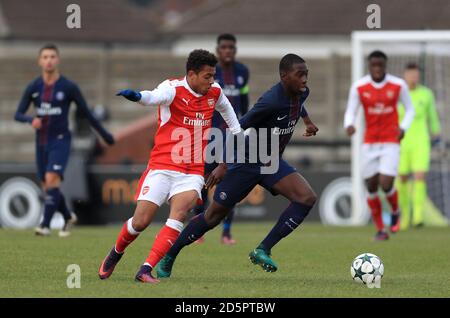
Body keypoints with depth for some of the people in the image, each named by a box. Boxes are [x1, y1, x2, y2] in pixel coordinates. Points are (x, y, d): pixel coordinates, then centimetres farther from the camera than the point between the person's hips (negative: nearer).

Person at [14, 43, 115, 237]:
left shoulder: (68, 87, -6)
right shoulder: (33, 88, 3)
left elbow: (86, 112, 3)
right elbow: (18, 115, 0)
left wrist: (104, 134, 9)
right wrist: (31, 120, -23)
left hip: (60, 141, -4)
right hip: (41, 142, 4)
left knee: (52, 179, -23)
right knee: (47, 186, 9)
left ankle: (45, 225, -25)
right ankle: (68, 217, 34)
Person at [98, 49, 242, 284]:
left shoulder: (214, 92, 6)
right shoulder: (173, 89, -11)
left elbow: (225, 108, 31)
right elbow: (156, 97, -35)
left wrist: (238, 135, 32)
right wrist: (138, 96, -56)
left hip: (192, 173, 3)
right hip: (162, 168, -3)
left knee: (179, 214, -23)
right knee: (140, 222, -4)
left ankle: (146, 270, -24)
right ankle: (115, 254, 29)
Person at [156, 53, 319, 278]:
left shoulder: (301, 93, -6)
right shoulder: (271, 101, -30)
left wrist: (308, 122, 35)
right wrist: (223, 166, -22)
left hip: (273, 163, 7)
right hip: (247, 164, -7)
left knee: (307, 197, -16)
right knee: (215, 215, 3)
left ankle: (263, 251, -12)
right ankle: (168, 257, 22)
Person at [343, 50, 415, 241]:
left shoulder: (398, 85, -6)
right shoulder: (359, 87, -6)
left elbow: (410, 109, 7)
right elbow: (350, 112, -4)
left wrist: (403, 127, -11)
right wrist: (349, 125, -28)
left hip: (391, 143, -2)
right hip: (369, 144, 2)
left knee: (386, 185, -14)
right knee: (371, 187, 4)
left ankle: (395, 211, 20)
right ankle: (380, 229, 21)